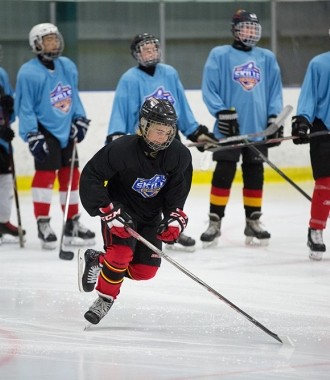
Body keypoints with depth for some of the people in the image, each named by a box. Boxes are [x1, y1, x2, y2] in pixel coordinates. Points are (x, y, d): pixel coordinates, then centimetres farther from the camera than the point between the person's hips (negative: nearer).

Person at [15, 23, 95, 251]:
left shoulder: (68, 67, 6)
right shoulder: (29, 73, -14)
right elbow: (25, 108, -14)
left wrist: (80, 121, 9)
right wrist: (32, 137, -19)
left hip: (66, 131, 7)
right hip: (44, 131, -7)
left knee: (70, 175, 10)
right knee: (46, 173, -12)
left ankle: (72, 224, 20)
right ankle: (43, 225, -6)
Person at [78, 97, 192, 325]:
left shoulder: (179, 155, -15)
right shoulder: (121, 150, -28)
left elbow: (177, 194, -5)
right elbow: (90, 178, -24)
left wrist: (175, 220, -20)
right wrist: (108, 212, -29)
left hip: (151, 215, 5)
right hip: (120, 209, -5)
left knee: (145, 270, -2)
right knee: (122, 252, -27)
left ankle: (96, 260, 21)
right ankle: (105, 298, -6)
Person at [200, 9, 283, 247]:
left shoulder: (267, 58, 11)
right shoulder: (219, 55, 0)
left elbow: (275, 90, 12)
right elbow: (209, 89, -3)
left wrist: (274, 117, 1)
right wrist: (222, 112, -14)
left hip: (258, 129, 3)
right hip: (229, 130, -3)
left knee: (255, 176, 7)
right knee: (223, 175, -3)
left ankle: (253, 222, 16)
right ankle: (214, 223, 3)